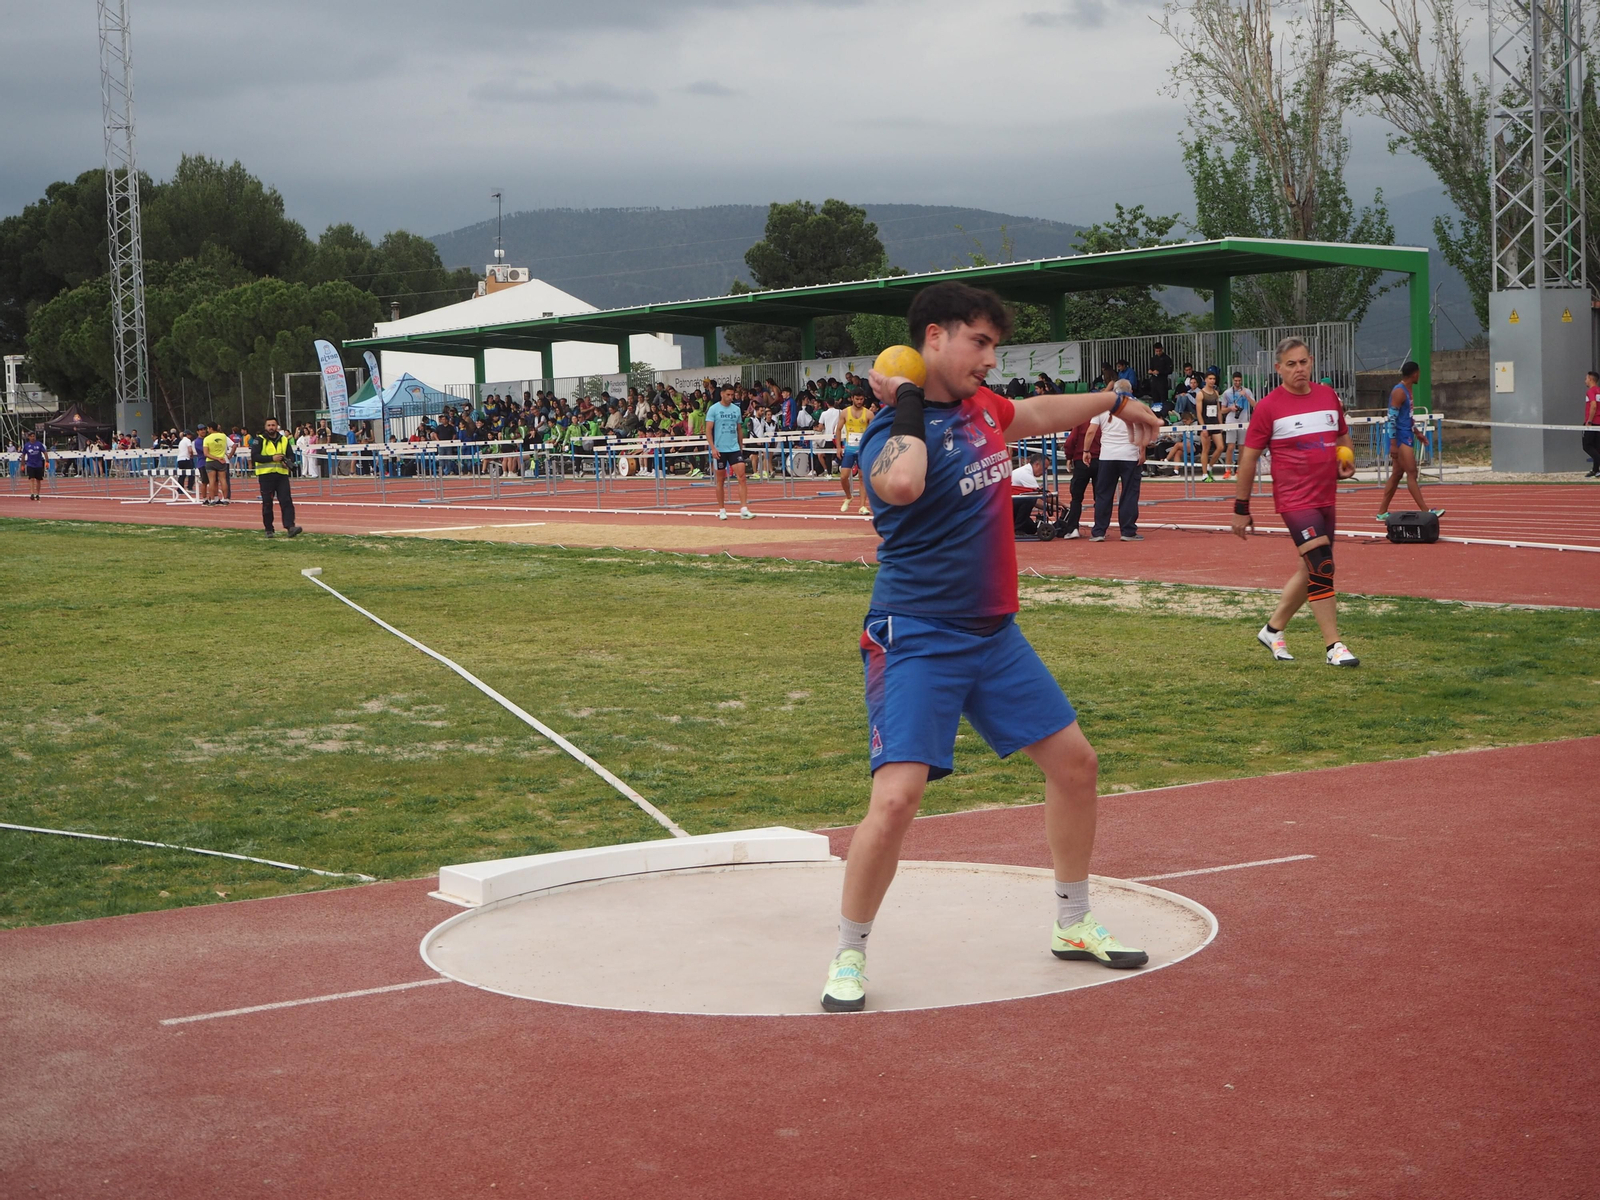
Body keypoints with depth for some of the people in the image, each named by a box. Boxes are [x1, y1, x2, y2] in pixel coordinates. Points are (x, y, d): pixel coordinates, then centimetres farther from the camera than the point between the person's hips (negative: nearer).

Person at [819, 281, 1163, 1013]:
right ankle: (849, 959, 0)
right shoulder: (894, 430, -17)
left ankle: (1073, 926, 30)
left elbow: (1038, 413, 30)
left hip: (993, 633, 8)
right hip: (917, 641, -8)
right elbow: (899, 485, -42)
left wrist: (1112, 401, 41)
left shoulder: (982, 408, 6)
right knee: (897, 797, -19)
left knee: (1073, 762, 12)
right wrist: (906, 405, -26)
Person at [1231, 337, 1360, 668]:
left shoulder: (1328, 395, 9)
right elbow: (1249, 457, -4)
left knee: (1310, 571, 13)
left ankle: (1273, 629, 31)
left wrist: (1348, 463, 2)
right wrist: (1241, 507, -4)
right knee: (1322, 568, -15)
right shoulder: (1269, 405, -7)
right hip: (1295, 500, -7)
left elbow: (1343, 437, 24)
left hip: (1326, 498, 7)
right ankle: (1334, 647, -10)